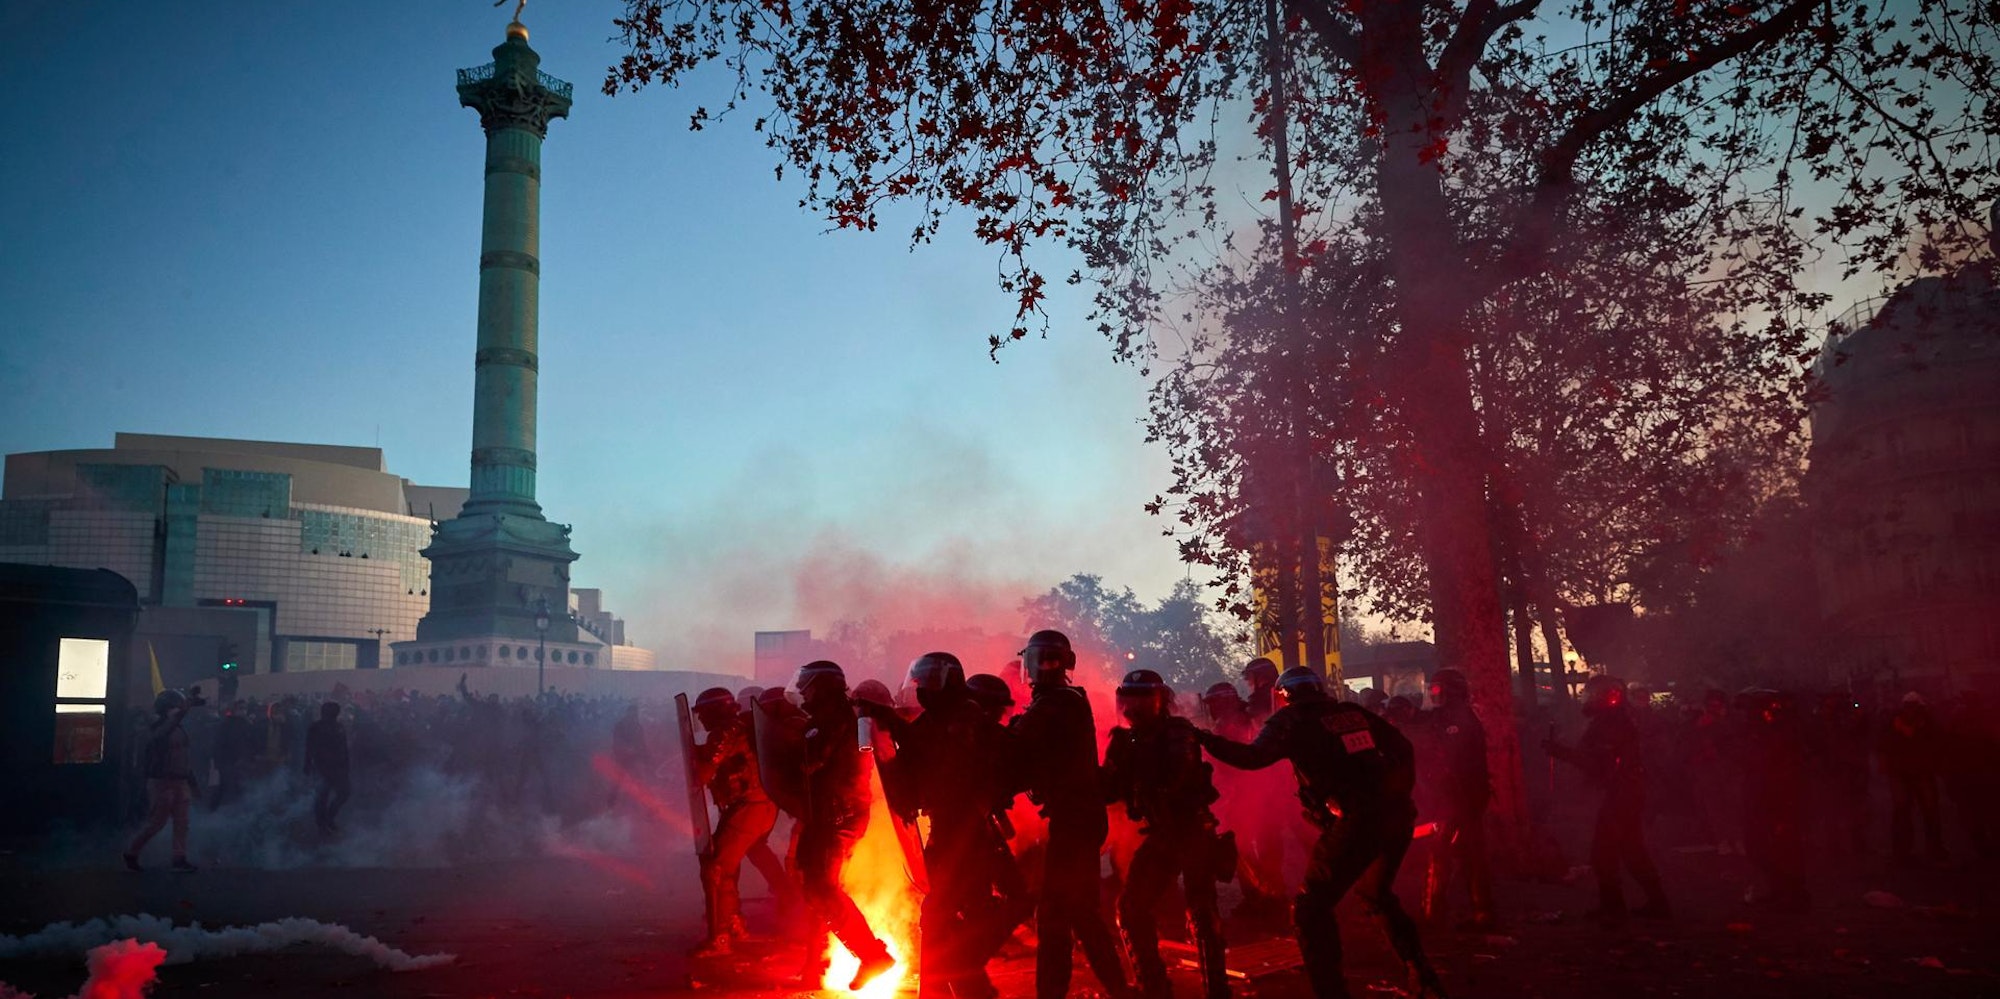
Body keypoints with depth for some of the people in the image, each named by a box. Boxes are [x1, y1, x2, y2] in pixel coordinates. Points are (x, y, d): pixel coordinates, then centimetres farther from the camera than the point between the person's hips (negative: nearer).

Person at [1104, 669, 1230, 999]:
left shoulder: (1178, 733, -11)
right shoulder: (1125, 741, 5)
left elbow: (1175, 777, -28)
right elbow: (1109, 792, 1)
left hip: (1193, 830, -6)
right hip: (1159, 834, 6)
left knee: (1200, 912, -9)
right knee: (1131, 908, 2)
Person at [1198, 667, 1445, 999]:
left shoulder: (1291, 719, 3)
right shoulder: (1353, 712, 19)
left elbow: (1253, 757, -11)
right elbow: (1403, 748, 17)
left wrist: (1203, 739, -2)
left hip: (1356, 821, -7)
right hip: (1397, 815, 7)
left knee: (1311, 910, 2)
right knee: (1377, 893, 30)